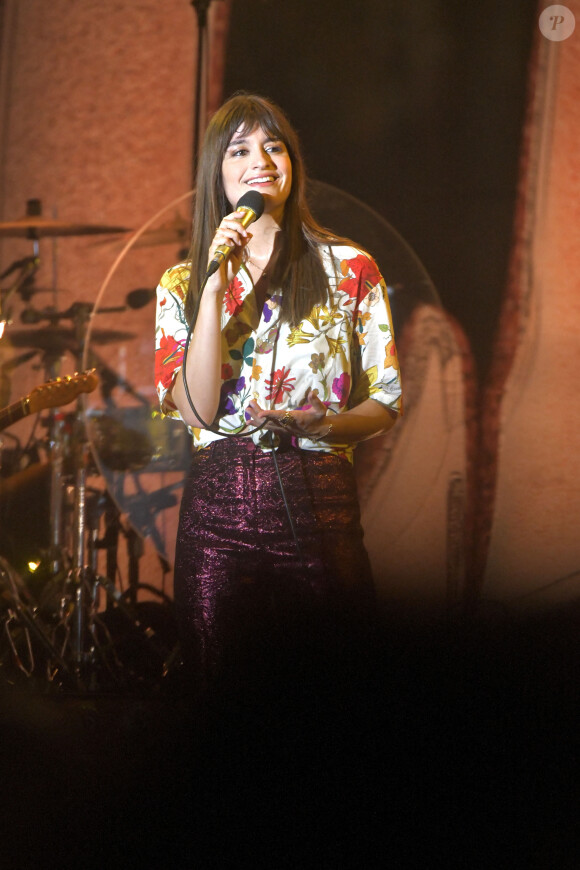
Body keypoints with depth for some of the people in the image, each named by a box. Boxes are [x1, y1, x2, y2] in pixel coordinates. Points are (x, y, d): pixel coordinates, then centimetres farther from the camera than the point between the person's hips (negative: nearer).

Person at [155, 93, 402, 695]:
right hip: (218, 508, 1)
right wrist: (216, 286, -9)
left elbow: (386, 402, 8)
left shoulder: (349, 270, 7)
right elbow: (197, 408, -5)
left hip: (321, 504, -1)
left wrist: (326, 425, -13)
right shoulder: (182, 283, 10)